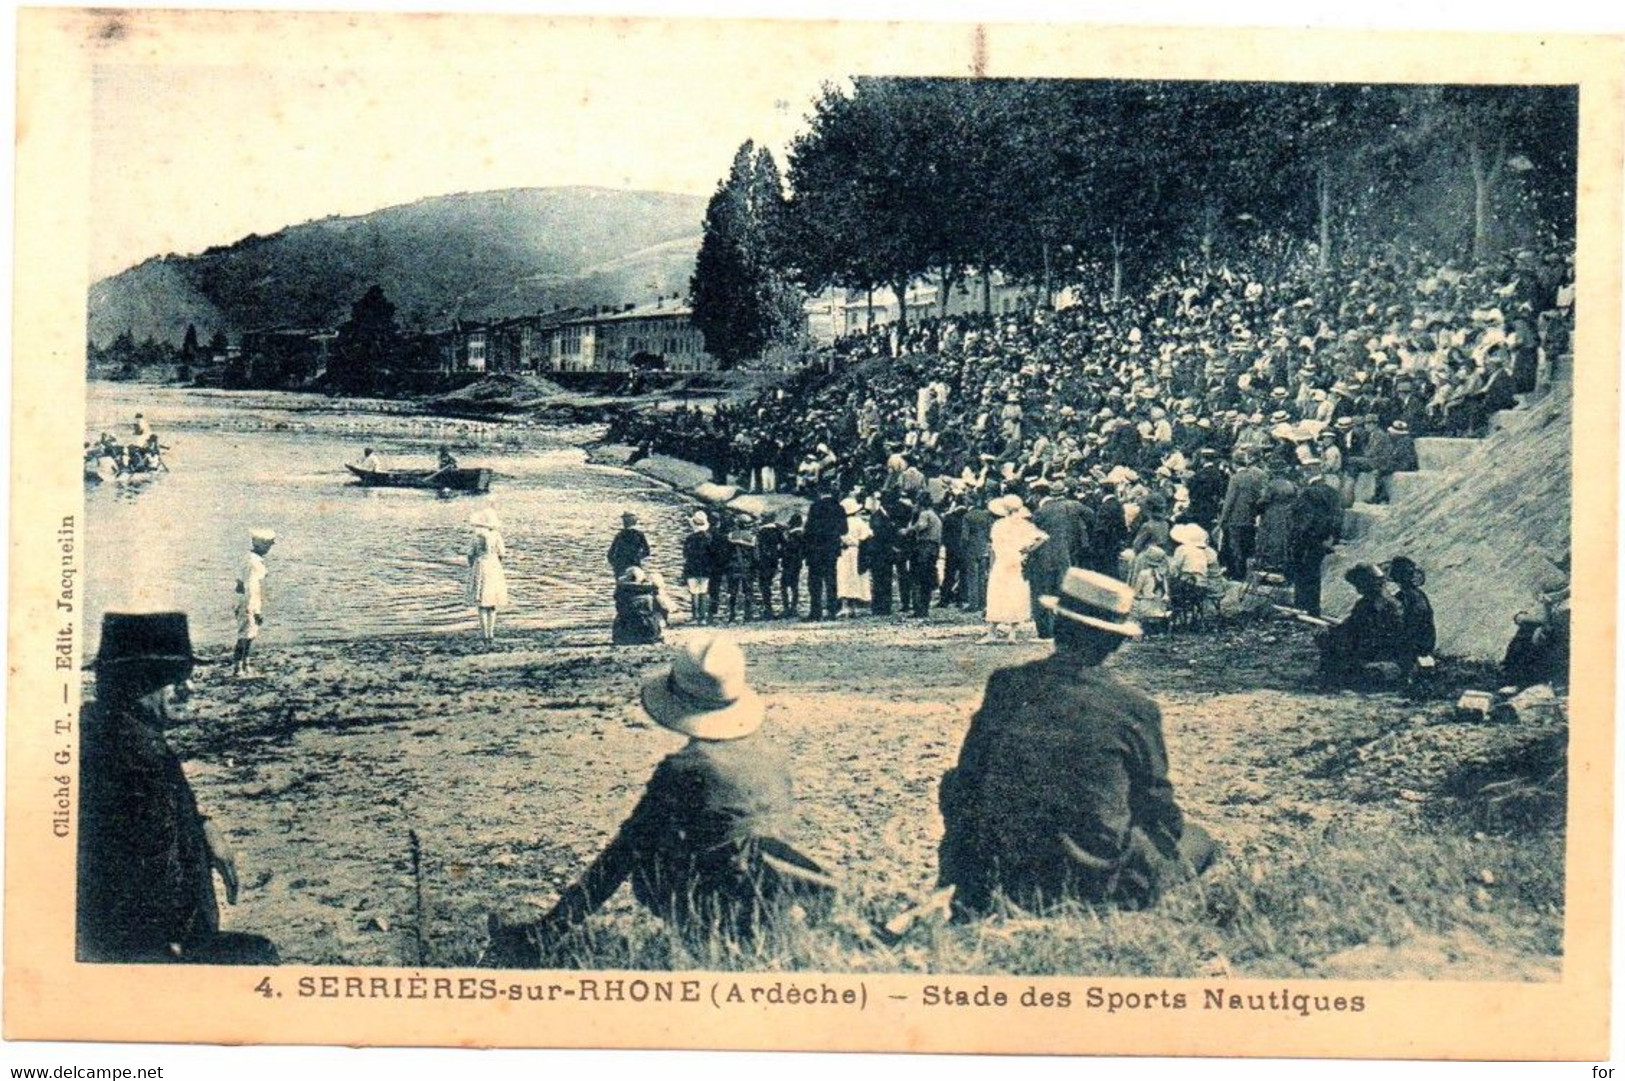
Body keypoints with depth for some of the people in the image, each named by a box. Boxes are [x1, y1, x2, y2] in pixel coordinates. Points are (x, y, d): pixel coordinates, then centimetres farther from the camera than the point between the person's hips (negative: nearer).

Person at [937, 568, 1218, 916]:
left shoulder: (1005, 685, -5)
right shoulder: (1134, 709, -11)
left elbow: (964, 783, 2)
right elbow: (1156, 806, 0)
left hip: (1012, 875, 1)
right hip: (1099, 882, 0)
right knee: (1197, 840, 25)